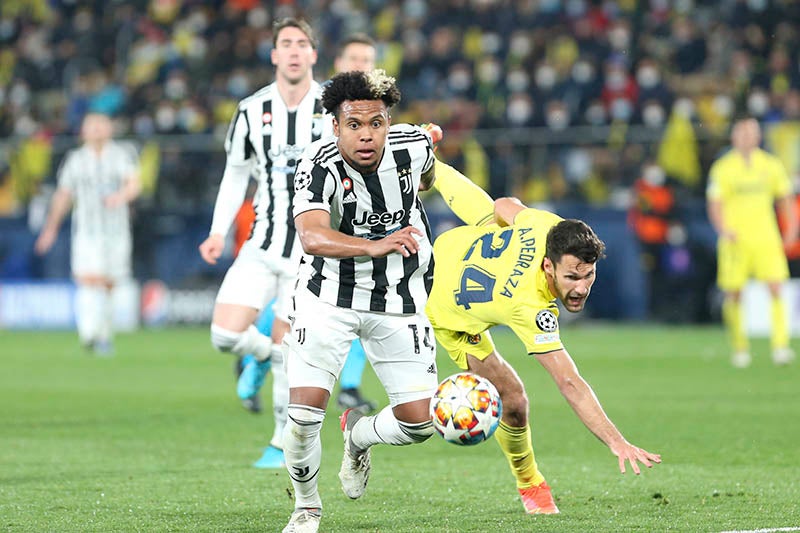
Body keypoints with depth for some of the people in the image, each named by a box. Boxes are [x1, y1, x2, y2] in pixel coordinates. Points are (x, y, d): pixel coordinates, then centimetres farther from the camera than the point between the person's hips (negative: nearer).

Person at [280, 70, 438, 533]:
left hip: (400, 302, 3)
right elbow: (312, 237, -42)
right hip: (331, 297, -3)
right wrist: (375, 246, -57)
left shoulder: (414, 144, -12)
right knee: (304, 412, -15)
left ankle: (358, 436, 32)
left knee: (418, 422, -4)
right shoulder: (320, 166, -24)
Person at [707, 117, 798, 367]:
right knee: (733, 296, 2)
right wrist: (724, 230, -21)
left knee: (776, 289, -13)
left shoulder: (771, 165, 7)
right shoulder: (723, 168, -1)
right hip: (735, 241, -2)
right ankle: (739, 348, 18)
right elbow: (715, 204, -4)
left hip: (766, 239, 2)